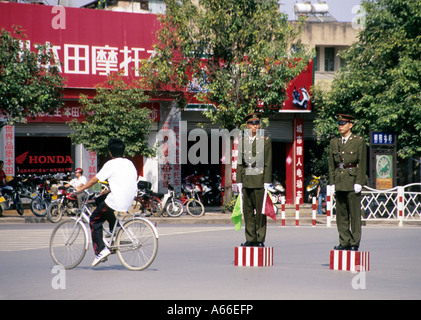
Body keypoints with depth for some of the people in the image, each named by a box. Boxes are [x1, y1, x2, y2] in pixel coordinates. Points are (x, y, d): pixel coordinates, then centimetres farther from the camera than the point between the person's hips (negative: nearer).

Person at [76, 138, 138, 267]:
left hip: (116, 201, -8)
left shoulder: (111, 164, -7)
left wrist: (80, 189, 5)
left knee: (94, 221, 7)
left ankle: (101, 250, -8)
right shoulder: (129, 163, 14)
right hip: (129, 201, 8)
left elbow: (95, 179, -6)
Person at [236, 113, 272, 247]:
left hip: (260, 180, -4)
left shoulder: (265, 141, 1)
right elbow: (240, 163, 13)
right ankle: (250, 239, 12)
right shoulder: (242, 141, 11)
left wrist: (267, 182, -8)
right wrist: (239, 181, 6)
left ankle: (260, 239, 2)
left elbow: (268, 163, -2)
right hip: (246, 180, 4)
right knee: (248, 211, 5)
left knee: (260, 211, -3)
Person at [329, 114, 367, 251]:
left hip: (353, 180, -5)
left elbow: (362, 164, -4)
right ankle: (344, 242, 12)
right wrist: (333, 182, 6)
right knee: (341, 214, 6)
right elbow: (331, 164, 13)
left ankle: (354, 243, 0)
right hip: (339, 181, 5)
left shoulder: (359, 141, -1)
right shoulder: (334, 142, 12)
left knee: (355, 213, -3)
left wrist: (359, 183, -10)